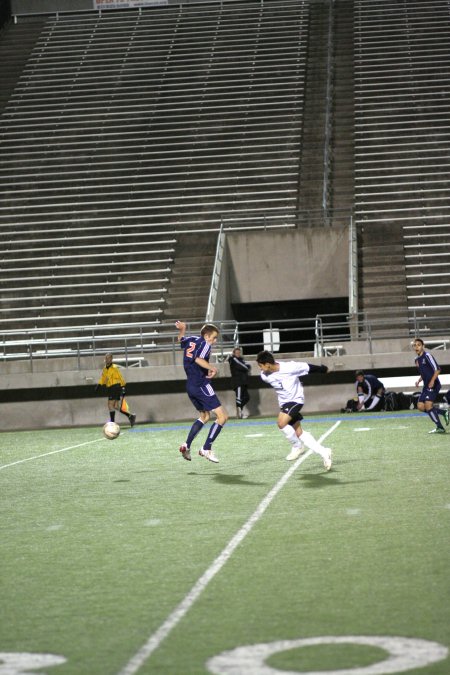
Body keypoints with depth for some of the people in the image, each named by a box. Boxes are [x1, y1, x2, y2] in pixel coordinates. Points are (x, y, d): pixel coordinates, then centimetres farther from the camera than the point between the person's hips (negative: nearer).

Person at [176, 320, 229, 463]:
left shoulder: (191, 339, 13)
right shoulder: (205, 344, -10)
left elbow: (181, 340, 36)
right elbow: (198, 359, -28)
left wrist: (182, 329, 51)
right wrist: (212, 368, -30)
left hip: (190, 386, 9)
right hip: (202, 385, -9)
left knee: (205, 415, 27)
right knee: (222, 416, -8)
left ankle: (186, 445, 19)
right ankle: (206, 449, -10)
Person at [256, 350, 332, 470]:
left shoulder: (289, 367, -26)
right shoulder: (264, 376, -9)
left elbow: (308, 367, -11)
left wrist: (323, 370, 6)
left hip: (295, 399, -7)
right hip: (284, 402, 7)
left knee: (281, 423, -25)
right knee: (299, 432, 4)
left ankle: (297, 446, -3)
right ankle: (324, 452, 12)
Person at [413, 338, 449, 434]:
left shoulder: (427, 356, -11)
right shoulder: (416, 360, 15)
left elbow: (437, 369, -14)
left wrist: (432, 381, -24)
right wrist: (419, 381, 9)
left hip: (433, 385, -9)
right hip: (426, 386, 9)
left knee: (428, 405, -18)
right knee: (420, 406, 1)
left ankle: (440, 427, -9)